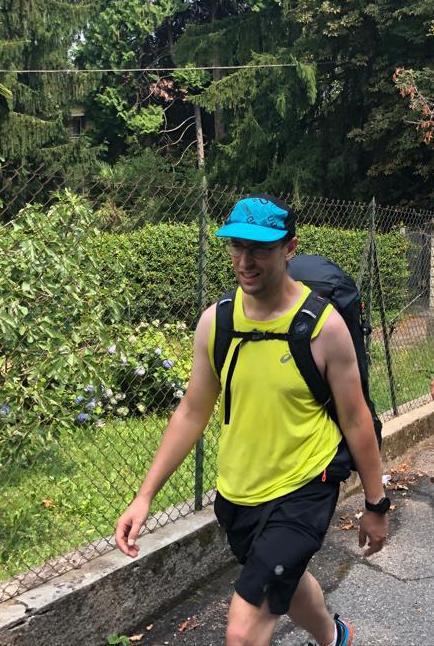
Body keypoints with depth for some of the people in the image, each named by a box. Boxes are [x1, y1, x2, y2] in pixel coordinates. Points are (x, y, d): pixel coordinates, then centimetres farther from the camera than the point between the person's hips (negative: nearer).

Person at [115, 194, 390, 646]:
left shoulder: (323, 325, -17)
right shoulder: (214, 321, -7)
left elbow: (355, 421, -8)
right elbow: (192, 413, 1)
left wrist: (376, 505, 0)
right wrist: (145, 495, -2)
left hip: (301, 494, -5)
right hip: (235, 495, 5)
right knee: (285, 581, 30)